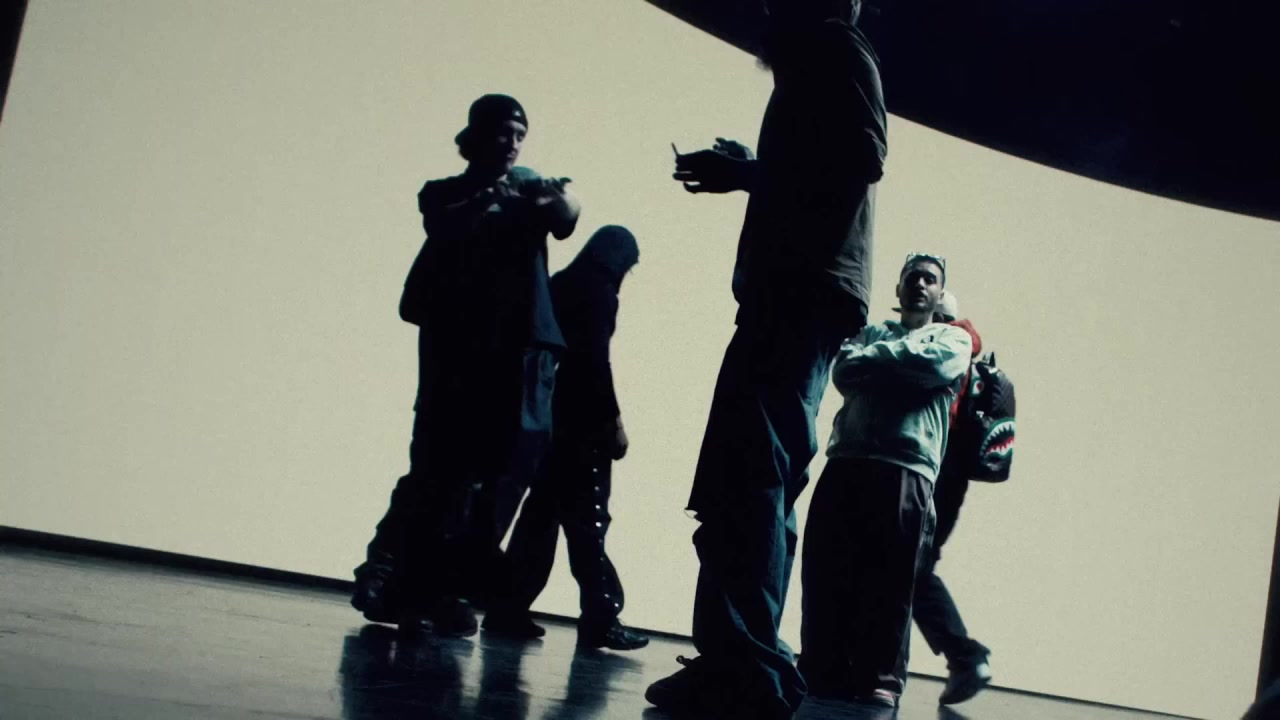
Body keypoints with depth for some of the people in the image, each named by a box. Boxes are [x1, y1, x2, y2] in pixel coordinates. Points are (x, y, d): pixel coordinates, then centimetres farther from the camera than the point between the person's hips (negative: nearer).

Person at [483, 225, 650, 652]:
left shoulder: (561, 284, 17)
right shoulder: (599, 291, -7)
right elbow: (594, 360, -16)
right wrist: (613, 420, -13)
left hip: (550, 414, 8)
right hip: (581, 421, -8)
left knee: (540, 514, 10)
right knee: (587, 519, -8)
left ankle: (509, 609, 8)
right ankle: (600, 619, -10)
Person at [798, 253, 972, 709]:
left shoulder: (952, 339, 19)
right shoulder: (871, 331, 26)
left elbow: (933, 365, -5)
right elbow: (844, 371, 6)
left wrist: (874, 361, 4)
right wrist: (901, 364, -3)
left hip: (907, 472, -3)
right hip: (846, 464, 3)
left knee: (889, 584, -7)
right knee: (824, 574, -3)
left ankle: (879, 682, -6)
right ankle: (819, 674, 2)